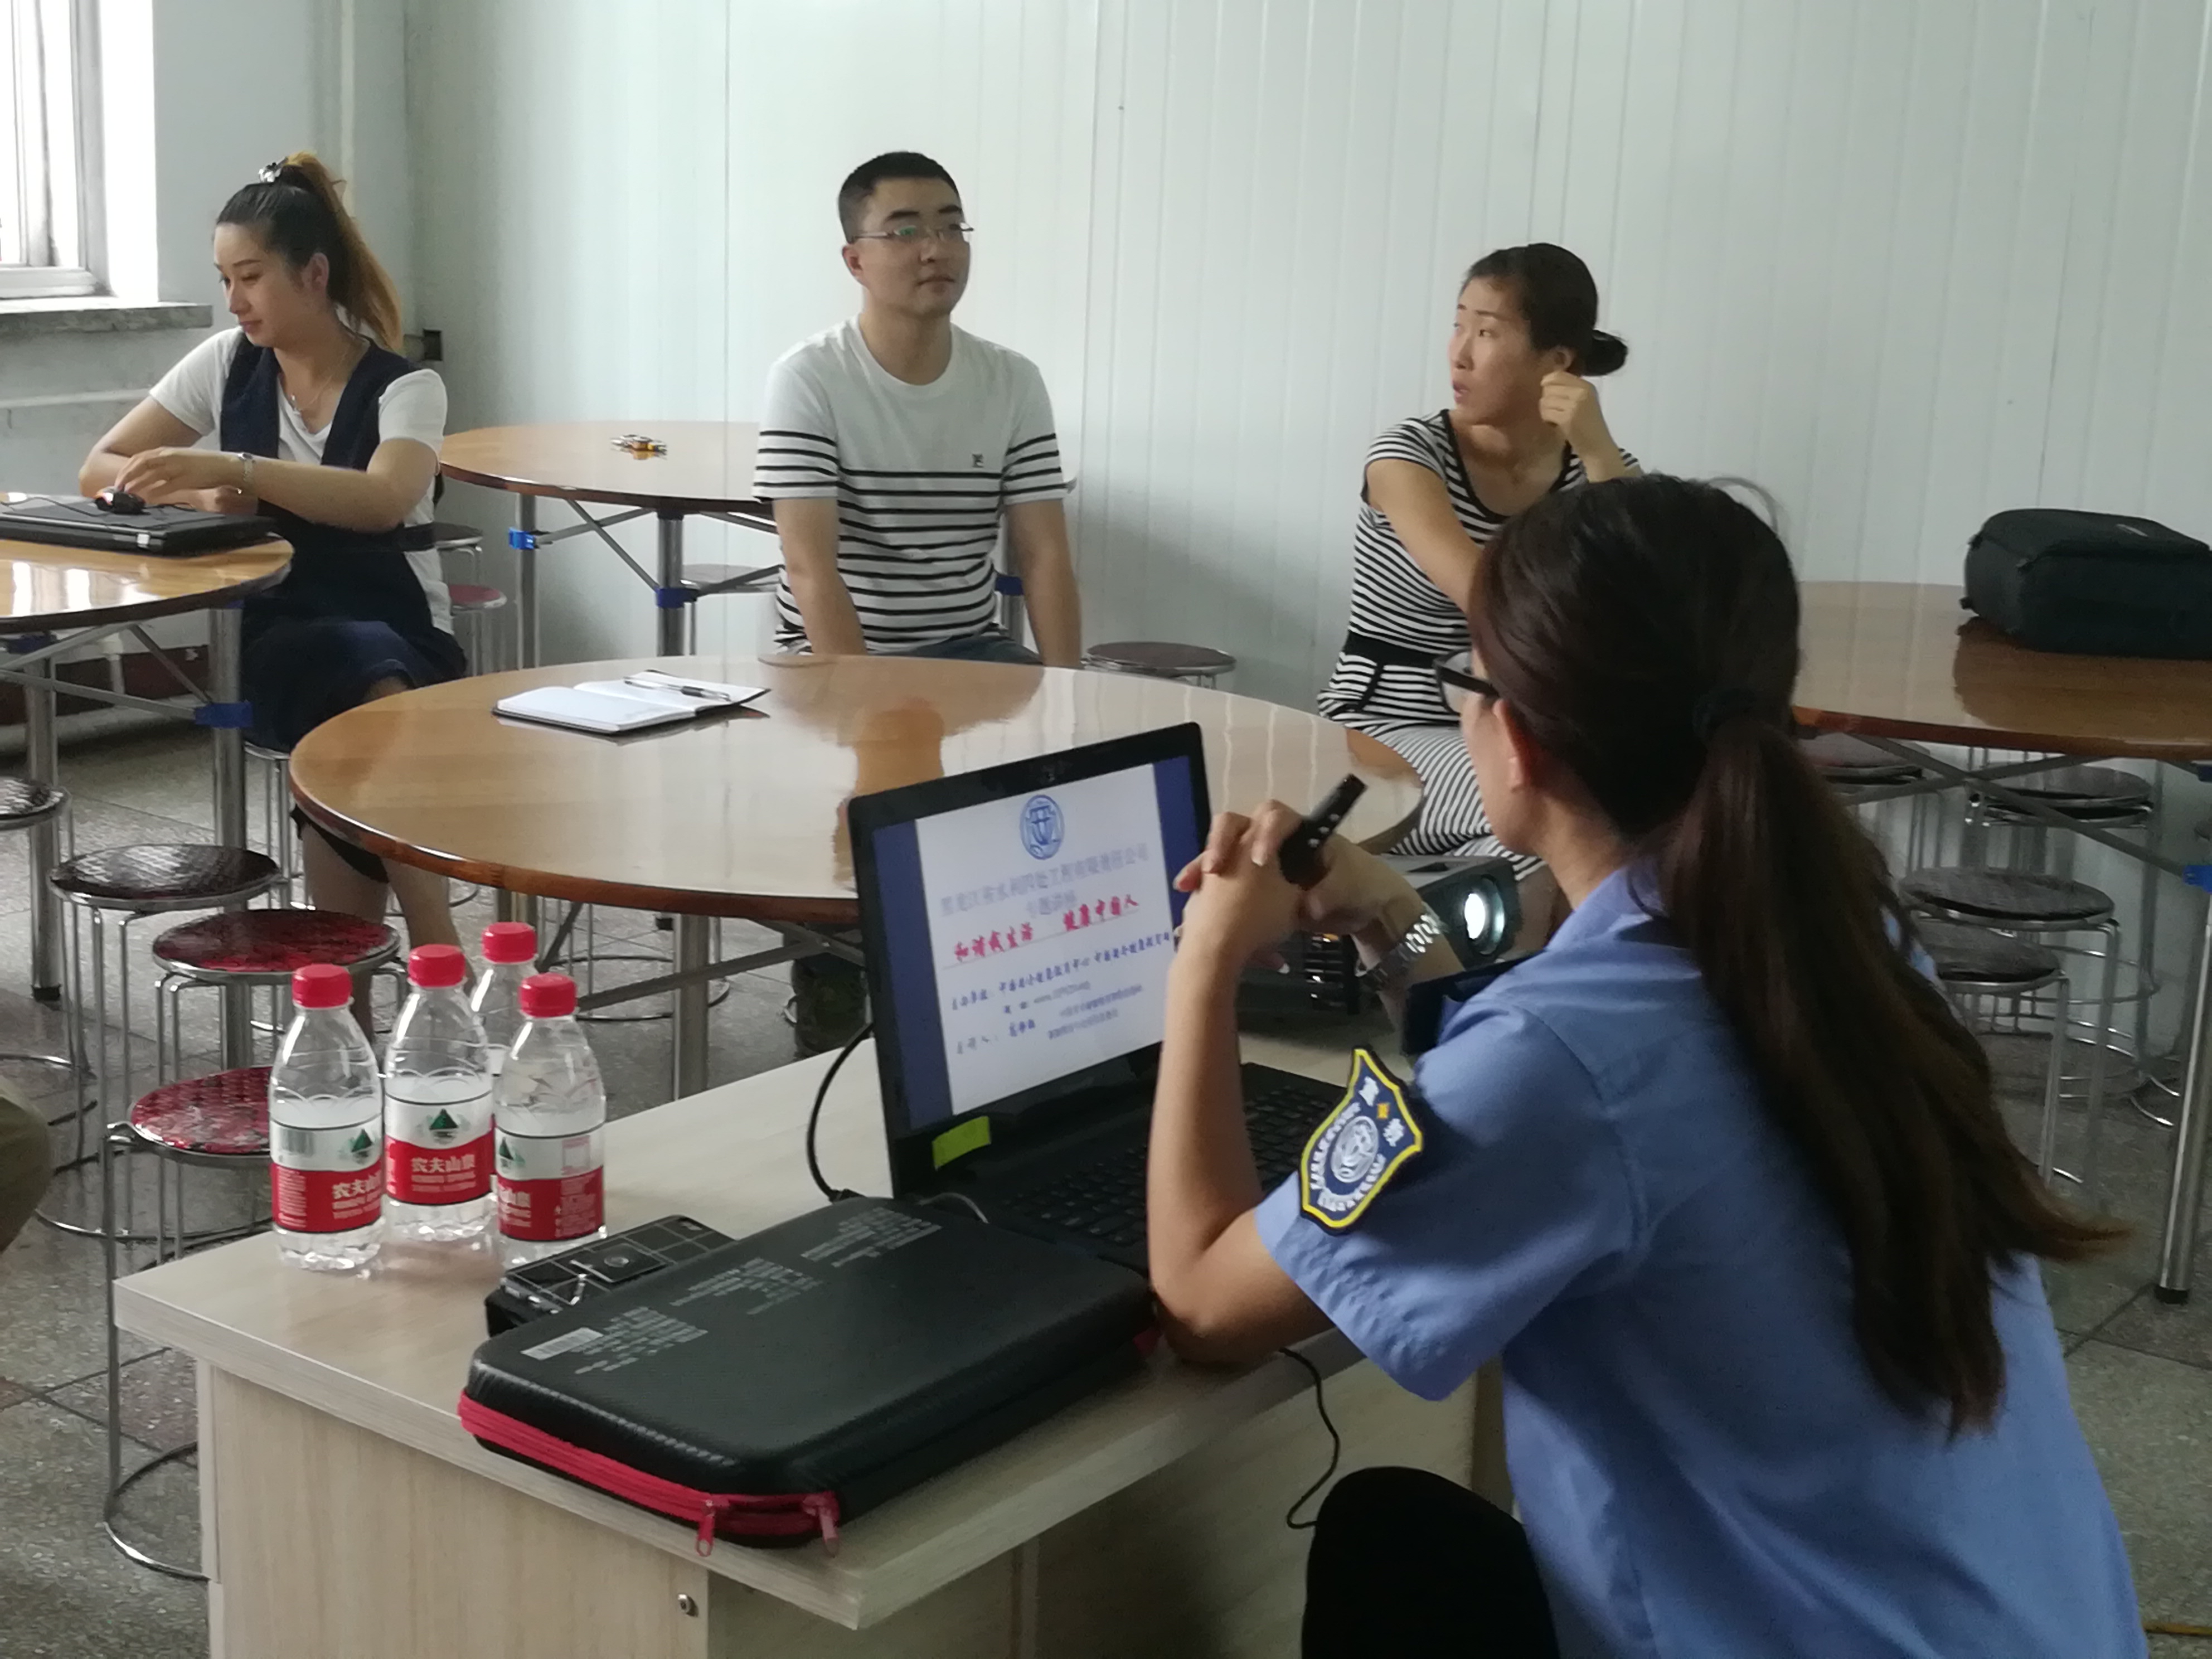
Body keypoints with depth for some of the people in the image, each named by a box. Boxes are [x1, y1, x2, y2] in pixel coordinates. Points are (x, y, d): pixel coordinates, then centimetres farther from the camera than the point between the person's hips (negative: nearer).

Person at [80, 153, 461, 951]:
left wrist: (233, 468, -37)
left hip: (400, 638, -1)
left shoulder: (405, 387, -5)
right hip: (275, 640, 1)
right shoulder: (226, 363, 6)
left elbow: (383, 501, -26)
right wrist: (197, 493, -13)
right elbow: (99, 471, 7)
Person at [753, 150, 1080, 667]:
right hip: (833, 658, -4)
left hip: (971, 650, 4)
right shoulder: (807, 380, -10)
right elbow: (811, 570, -17)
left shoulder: (1014, 383, 2)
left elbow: (1045, 557, -2)